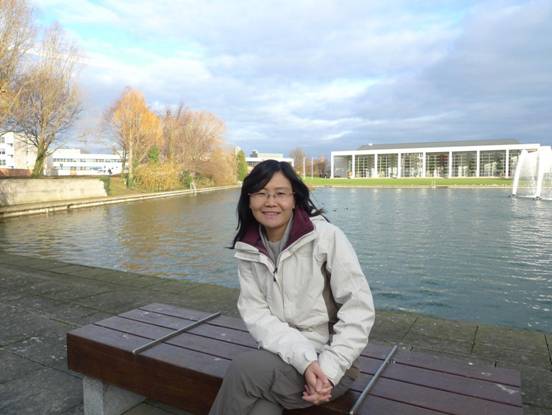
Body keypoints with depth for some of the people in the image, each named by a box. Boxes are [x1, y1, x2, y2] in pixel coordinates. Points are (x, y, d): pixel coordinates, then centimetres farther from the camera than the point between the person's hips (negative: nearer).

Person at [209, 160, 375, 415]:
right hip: (282, 356, 3)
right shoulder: (248, 250, 0)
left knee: (243, 369, -24)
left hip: (331, 361, -2)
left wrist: (328, 370, -19)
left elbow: (359, 309, -12)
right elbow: (256, 314, -7)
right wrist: (305, 361, -21)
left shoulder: (326, 237, -13)